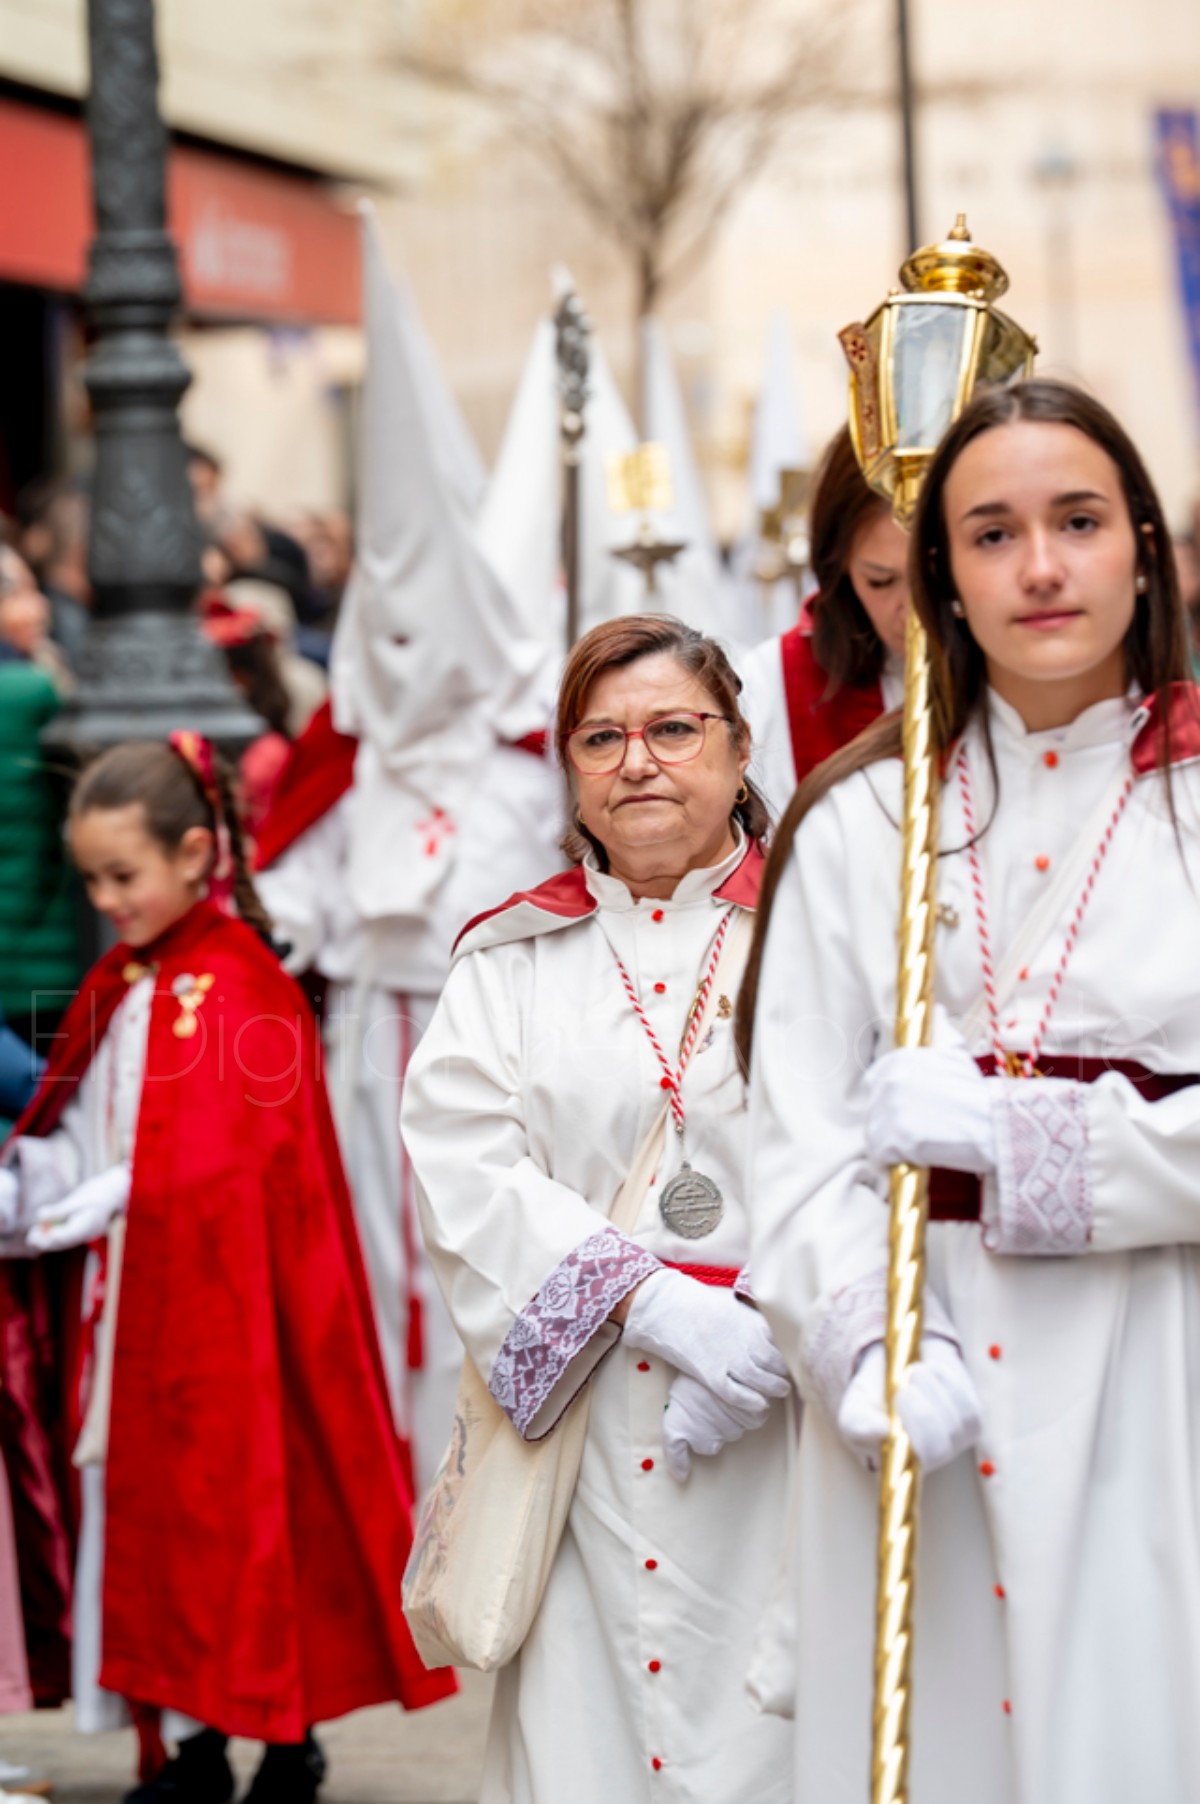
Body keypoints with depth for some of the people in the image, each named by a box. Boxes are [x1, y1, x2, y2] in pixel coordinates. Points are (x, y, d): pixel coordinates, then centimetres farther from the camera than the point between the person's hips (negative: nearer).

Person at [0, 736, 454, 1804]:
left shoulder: (239, 988, -13)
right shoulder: (120, 988, 13)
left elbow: (219, 1160, -18)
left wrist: (106, 1202, -22)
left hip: (227, 1309, -8)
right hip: (132, 1303, 8)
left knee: (244, 1503, -2)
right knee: (146, 1506, 9)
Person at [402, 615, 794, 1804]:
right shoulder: (510, 959, 13)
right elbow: (466, 1170, 0)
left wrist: (777, 1332, -17)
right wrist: (648, 1302, -14)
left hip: (785, 1425, -1)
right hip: (583, 1418, 2)